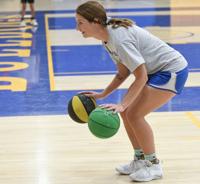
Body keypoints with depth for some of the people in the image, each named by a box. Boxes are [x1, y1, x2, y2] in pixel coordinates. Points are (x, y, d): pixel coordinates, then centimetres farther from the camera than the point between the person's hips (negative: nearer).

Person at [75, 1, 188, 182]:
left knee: (134, 114, -14)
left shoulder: (119, 39, -28)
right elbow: (123, 73, 9)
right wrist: (102, 95, 5)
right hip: (155, 71, 9)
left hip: (172, 70, -9)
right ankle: (140, 160, 19)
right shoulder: (107, 37, 1)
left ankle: (153, 165, 1)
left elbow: (141, 76, -28)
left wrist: (122, 105, -31)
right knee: (126, 111, 6)